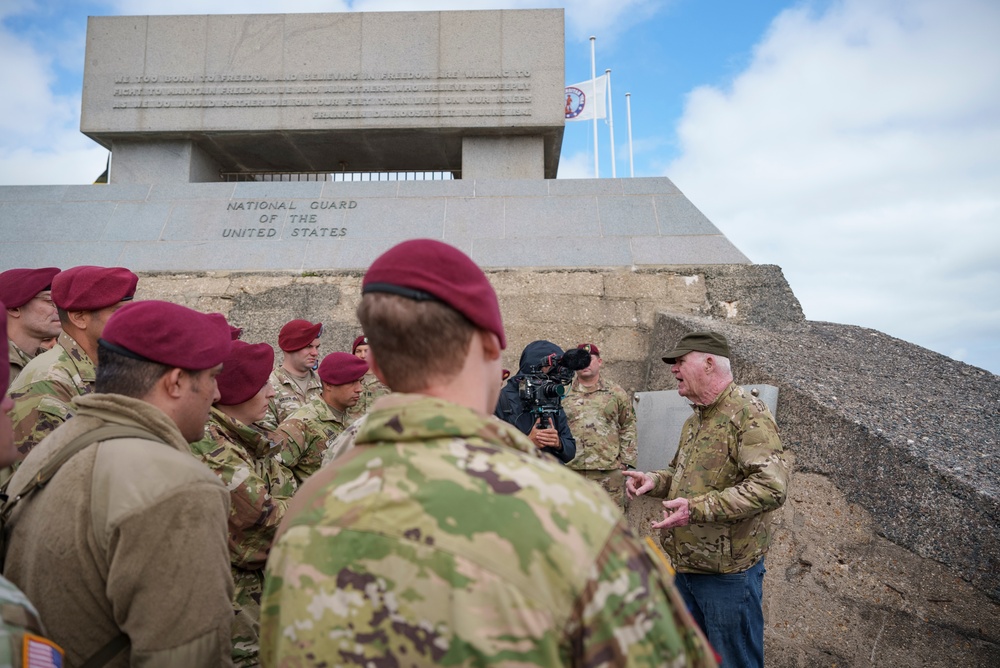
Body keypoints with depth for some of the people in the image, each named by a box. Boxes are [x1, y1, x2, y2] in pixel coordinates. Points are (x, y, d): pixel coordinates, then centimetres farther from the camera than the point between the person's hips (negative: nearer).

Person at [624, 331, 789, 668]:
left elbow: (771, 486, -27)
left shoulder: (748, 413, -17)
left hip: (727, 571, -9)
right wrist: (655, 480, 4)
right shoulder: (695, 420, 13)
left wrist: (697, 508, -30)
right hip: (685, 565, 9)